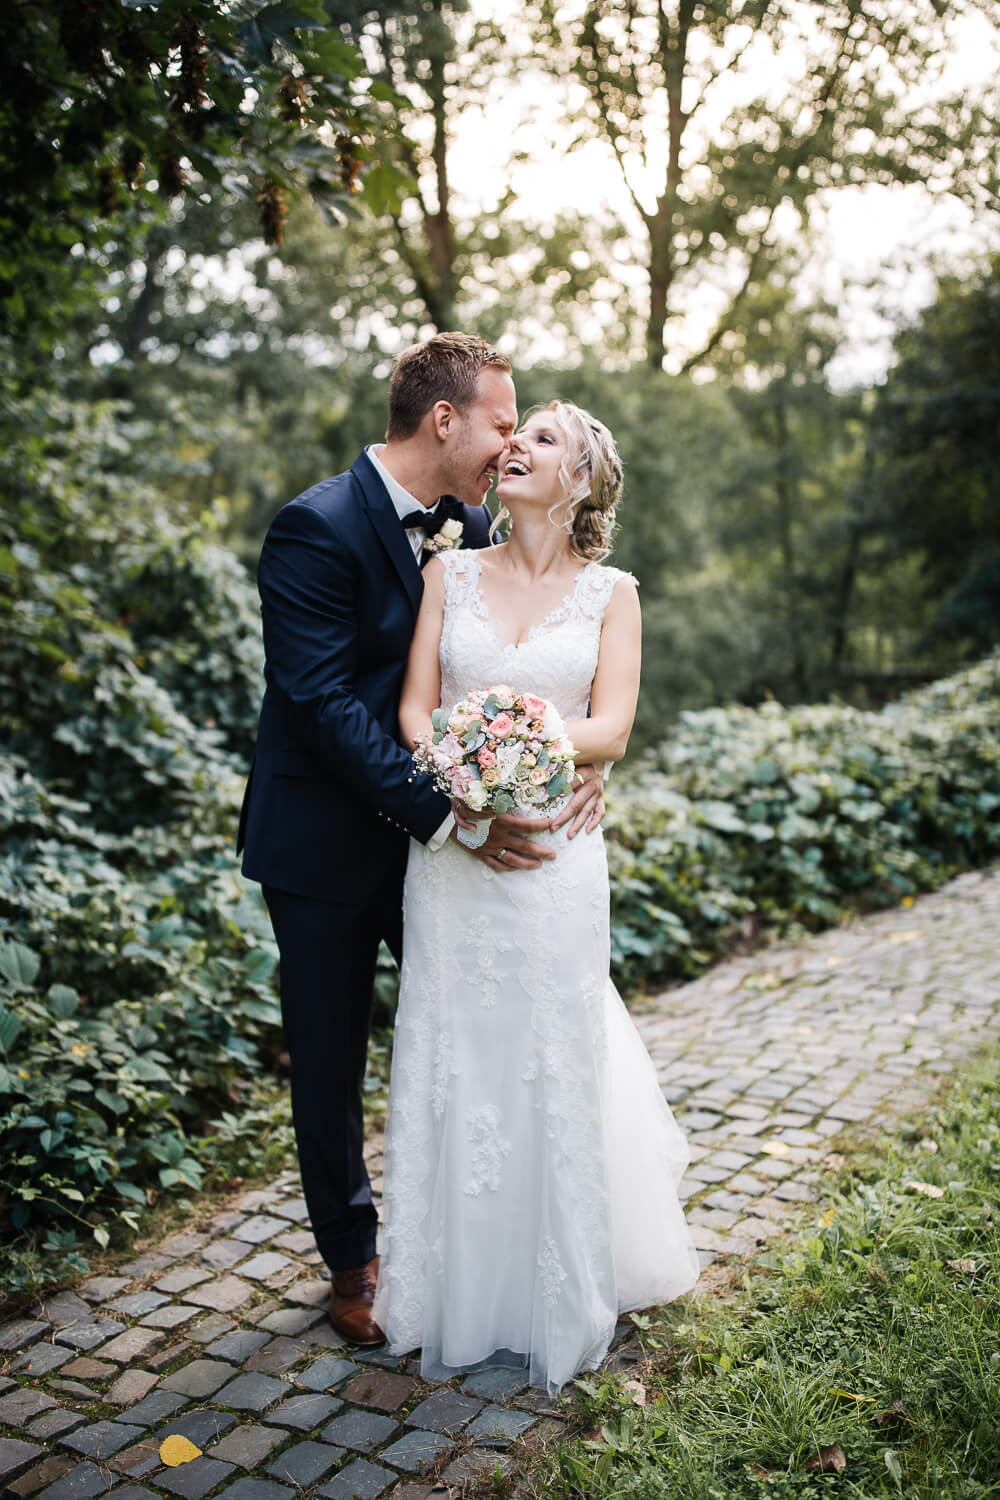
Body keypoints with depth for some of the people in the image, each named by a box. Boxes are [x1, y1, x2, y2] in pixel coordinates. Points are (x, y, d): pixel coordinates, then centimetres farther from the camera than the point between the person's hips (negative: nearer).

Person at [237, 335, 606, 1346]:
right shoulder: (316, 527, -19)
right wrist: (447, 816, -28)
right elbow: (325, 703, -25)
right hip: (329, 844, -6)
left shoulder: (471, 526, 2)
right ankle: (352, 1257, 33)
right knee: (331, 1065, 11)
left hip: (439, 837, 6)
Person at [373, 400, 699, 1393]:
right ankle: (456, 1291, 25)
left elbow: (610, 728, -7)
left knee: (552, 1063, 6)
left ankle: (557, 1299, 26)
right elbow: (415, 709, 1)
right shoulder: (451, 574, 8)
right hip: (449, 848, 2)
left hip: (556, 851, -1)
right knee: (452, 1059, 7)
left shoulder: (611, 593, 4)